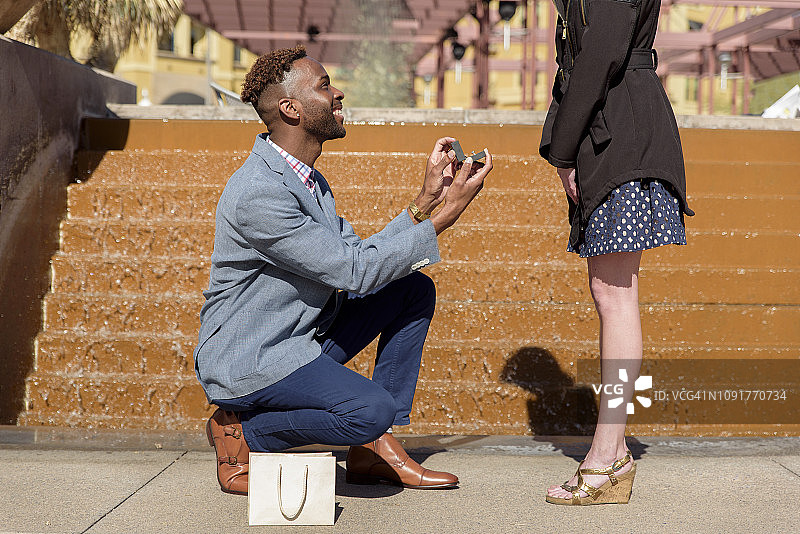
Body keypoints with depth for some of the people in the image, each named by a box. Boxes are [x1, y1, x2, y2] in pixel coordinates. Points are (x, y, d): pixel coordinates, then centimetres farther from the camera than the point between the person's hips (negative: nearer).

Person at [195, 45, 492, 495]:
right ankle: (241, 433, -4)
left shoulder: (309, 180, 10)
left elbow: (359, 253, 8)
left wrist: (427, 199, -1)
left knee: (414, 289, 4)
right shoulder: (258, 194, -24)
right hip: (247, 360, -10)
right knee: (371, 410, -30)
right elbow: (354, 271, -22)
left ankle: (376, 452, 4)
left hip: (305, 336, 10)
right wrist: (444, 216, -20)